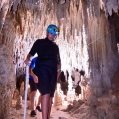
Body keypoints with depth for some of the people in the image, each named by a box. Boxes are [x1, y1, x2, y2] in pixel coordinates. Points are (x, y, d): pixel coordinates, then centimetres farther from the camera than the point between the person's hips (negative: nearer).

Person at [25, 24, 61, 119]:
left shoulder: (55, 46, 24)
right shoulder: (39, 42, 11)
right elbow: (31, 53, 3)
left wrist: (59, 67, 5)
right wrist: (27, 59, -18)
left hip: (53, 71, 5)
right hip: (42, 69, -5)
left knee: (51, 95, 5)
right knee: (46, 94, -20)